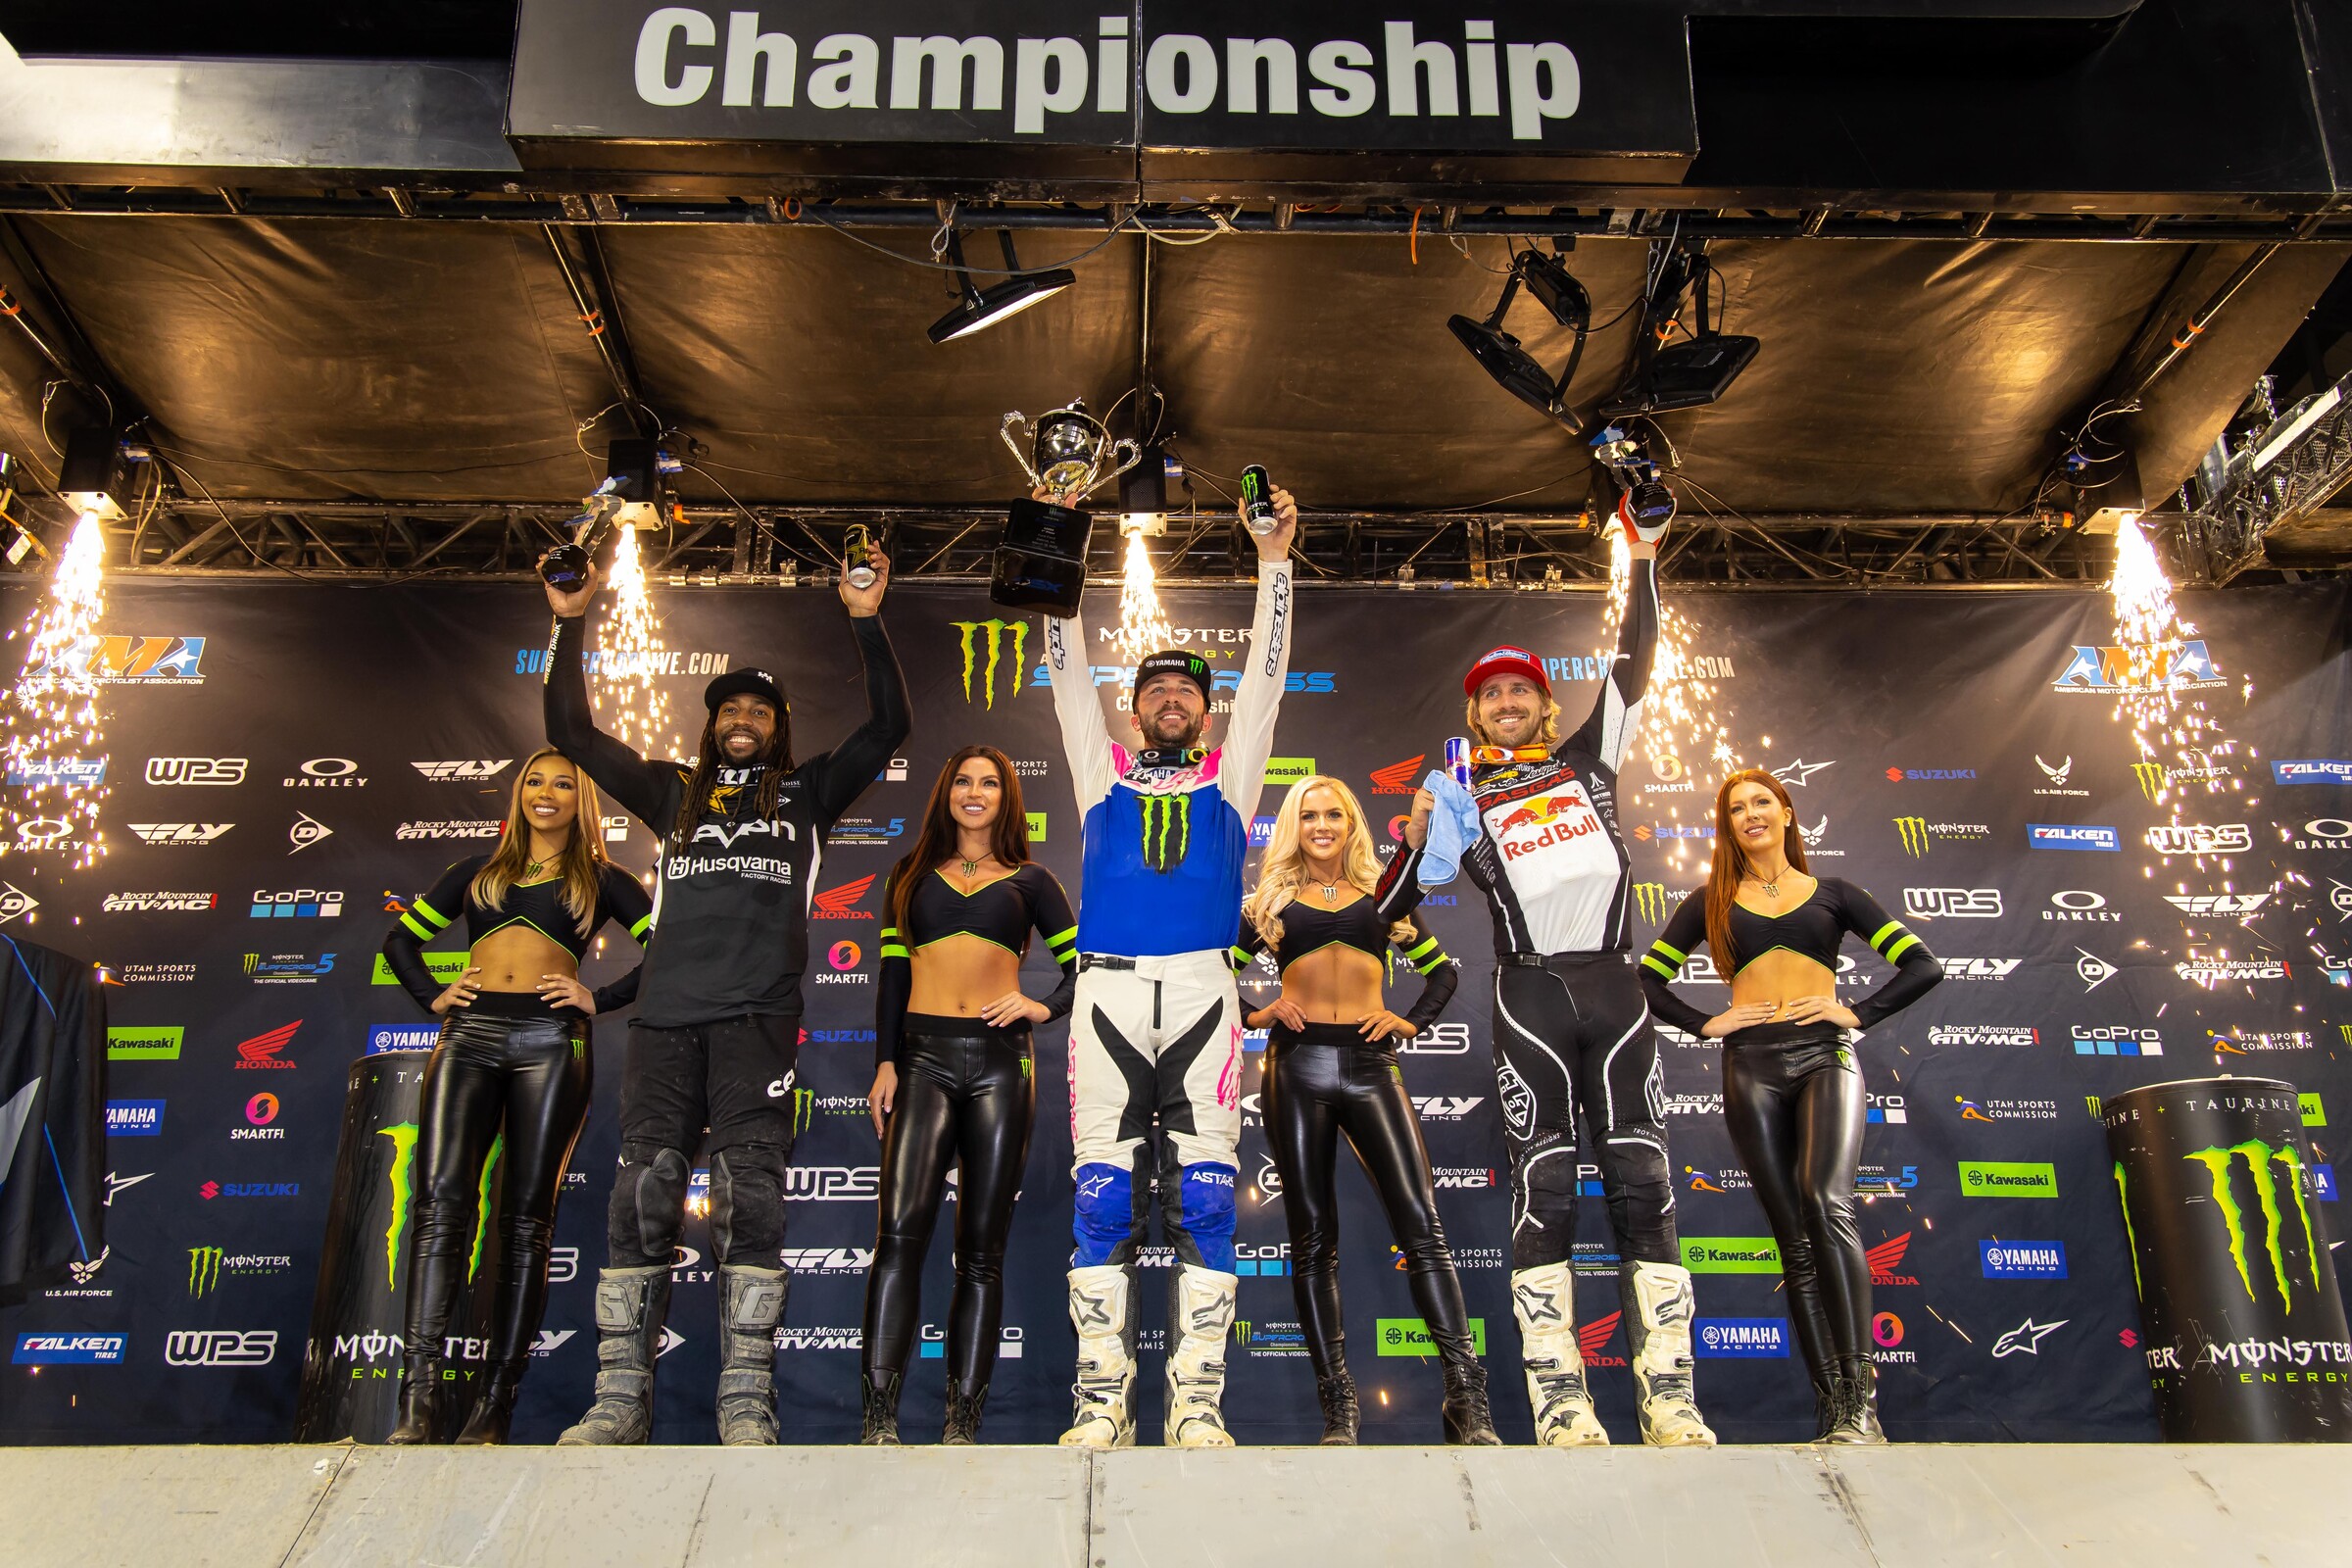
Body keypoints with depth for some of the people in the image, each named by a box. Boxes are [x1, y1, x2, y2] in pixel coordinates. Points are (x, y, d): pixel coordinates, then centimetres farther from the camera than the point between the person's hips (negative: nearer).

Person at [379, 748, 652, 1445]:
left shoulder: (599, 879, 15)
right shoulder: (479, 870, 23)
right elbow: (401, 939, 28)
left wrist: (599, 999, -1)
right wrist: (432, 995, 12)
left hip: (550, 1040, -2)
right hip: (470, 1033, 2)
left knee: (526, 1216, -4)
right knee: (442, 1199, -14)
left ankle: (497, 1400, -3)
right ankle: (419, 1397, -17)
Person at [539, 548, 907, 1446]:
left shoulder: (805, 795, 19)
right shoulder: (674, 793, 25)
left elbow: (888, 725, 11)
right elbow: (573, 733, 25)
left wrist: (866, 623, 4)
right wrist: (570, 625, 18)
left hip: (757, 1015, -2)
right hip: (664, 1015, 3)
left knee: (749, 1200, -9)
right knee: (641, 1200, -3)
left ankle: (746, 1406, -9)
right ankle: (621, 1401, 0)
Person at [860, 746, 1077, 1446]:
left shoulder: (1029, 881, 13)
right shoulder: (912, 874, 16)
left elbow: (1083, 963, 14)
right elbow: (892, 973, 11)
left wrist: (1046, 1006, -4)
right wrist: (886, 1062, 3)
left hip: (1000, 1060, 0)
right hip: (925, 1056, 0)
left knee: (982, 1248, 1)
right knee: (900, 1230, -16)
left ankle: (963, 1420, 4)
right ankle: (879, 1417, -15)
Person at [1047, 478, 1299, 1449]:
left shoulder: (1228, 776, 19)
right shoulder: (1103, 772, 20)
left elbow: (1265, 675, 13)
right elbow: (1068, 674, 16)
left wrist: (1273, 560, 7)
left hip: (1202, 994, 0)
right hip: (1108, 990, 0)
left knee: (1204, 1197, -4)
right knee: (1102, 1196, -3)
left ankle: (1197, 1404, 1)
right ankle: (1102, 1399, 3)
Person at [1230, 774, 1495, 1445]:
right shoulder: (1270, 901, 14)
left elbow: (1444, 970, 22)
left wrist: (1413, 1021, 7)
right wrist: (1255, 1015, 0)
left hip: (1369, 1063, 0)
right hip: (1296, 1064, 0)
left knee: (1421, 1222, -14)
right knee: (1313, 1237, 1)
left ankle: (1467, 1398, -13)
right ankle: (1337, 1406, 6)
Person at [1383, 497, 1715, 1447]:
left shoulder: (1587, 758, 21)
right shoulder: (1460, 798, 16)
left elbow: (1633, 664, 15)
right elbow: (1387, 913, 12)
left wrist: (1643, 558, 8)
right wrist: (1419, 841, -6)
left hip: (1614, 985, 2)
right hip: (1530, 995, -2)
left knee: (1642, 1183, -3)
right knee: (1543, 1191, -6)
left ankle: (1671, 1404, -2)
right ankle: (1561, 1406, -6)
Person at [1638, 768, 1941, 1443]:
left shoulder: (1832, 894, 14)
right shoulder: (1712, 901, 15)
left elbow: (1923, 966, 11)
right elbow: (1648, 979, 14)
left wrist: (1857, 1013, -1)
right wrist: (1705, 1024, 2)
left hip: (1825, 1054, -1)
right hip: (1753, 1063, 2)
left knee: (1827, 1203, -25)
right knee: (1795, 1237, 0)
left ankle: (1860, 1397, -21)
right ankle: (1835, 1408, 3)